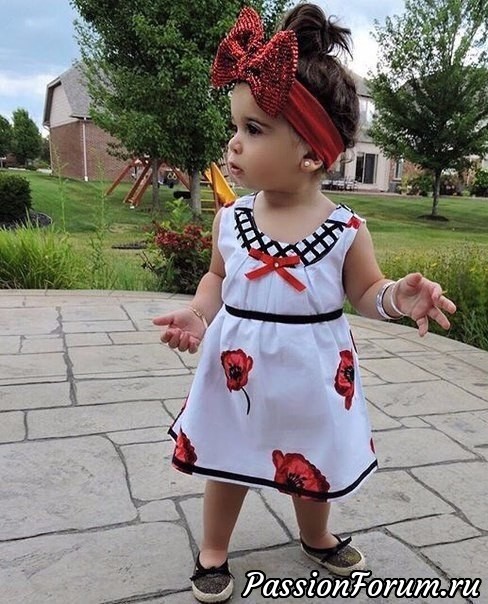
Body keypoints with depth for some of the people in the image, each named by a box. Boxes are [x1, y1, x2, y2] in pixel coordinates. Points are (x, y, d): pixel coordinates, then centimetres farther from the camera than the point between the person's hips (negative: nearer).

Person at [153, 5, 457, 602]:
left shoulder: (346, 229, -14)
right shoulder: (230, 219, -9)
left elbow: (364, 291, -3)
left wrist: (397, 297, -24)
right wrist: (198, 314, -12)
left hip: (310, 374, 0)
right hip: (238, 369, 1)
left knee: (312, 464, 23)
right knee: (227, 464, 18)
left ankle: (317, 537, 54)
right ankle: (213, 552, 45)